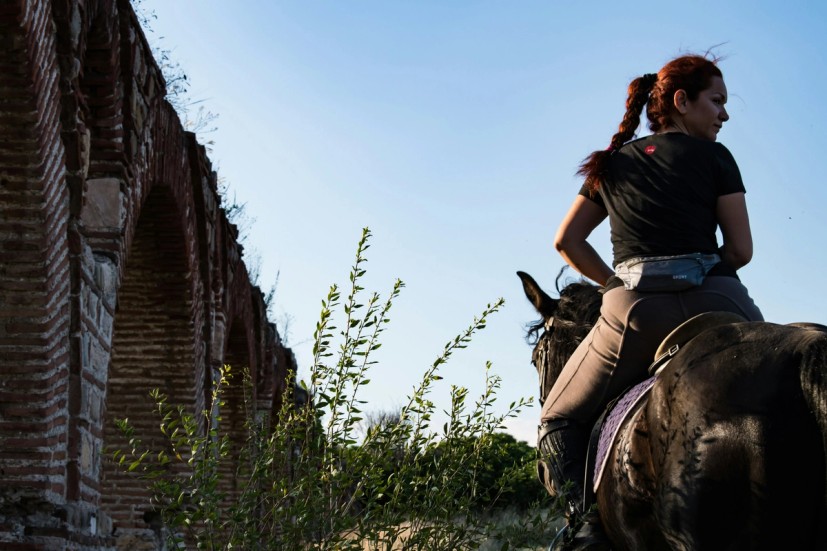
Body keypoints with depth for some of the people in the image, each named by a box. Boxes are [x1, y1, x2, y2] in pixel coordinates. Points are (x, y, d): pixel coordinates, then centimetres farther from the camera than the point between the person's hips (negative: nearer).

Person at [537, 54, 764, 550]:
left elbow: (567, 240, 19)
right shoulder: (714, 157, 9)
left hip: (635, 310, 1)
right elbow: (741, 250, 3)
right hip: (716, 302, -1)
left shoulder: (612, 165, 19)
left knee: (559, 421, 17)